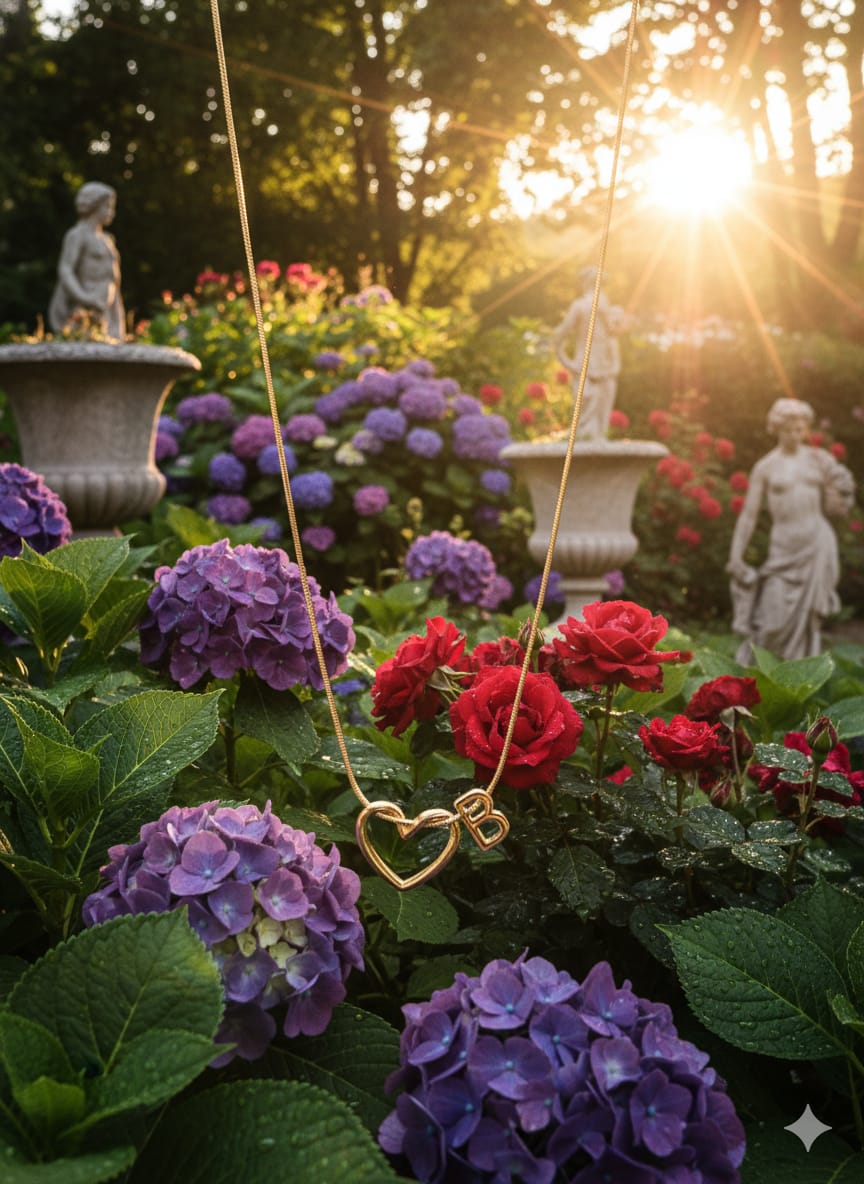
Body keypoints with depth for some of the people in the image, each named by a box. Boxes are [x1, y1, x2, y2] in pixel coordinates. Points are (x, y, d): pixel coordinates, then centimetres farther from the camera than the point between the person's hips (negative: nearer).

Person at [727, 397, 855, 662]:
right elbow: (748, 514, 1)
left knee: (808, 617, 4)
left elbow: (834, 509, 8)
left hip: (818, 544, 2)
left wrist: (842, 491, -12)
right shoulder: (765, 467, 0)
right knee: (774, 618, -7)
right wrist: (735, 557, -3)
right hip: (784, 548, -2)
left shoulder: (821, 459, 5)